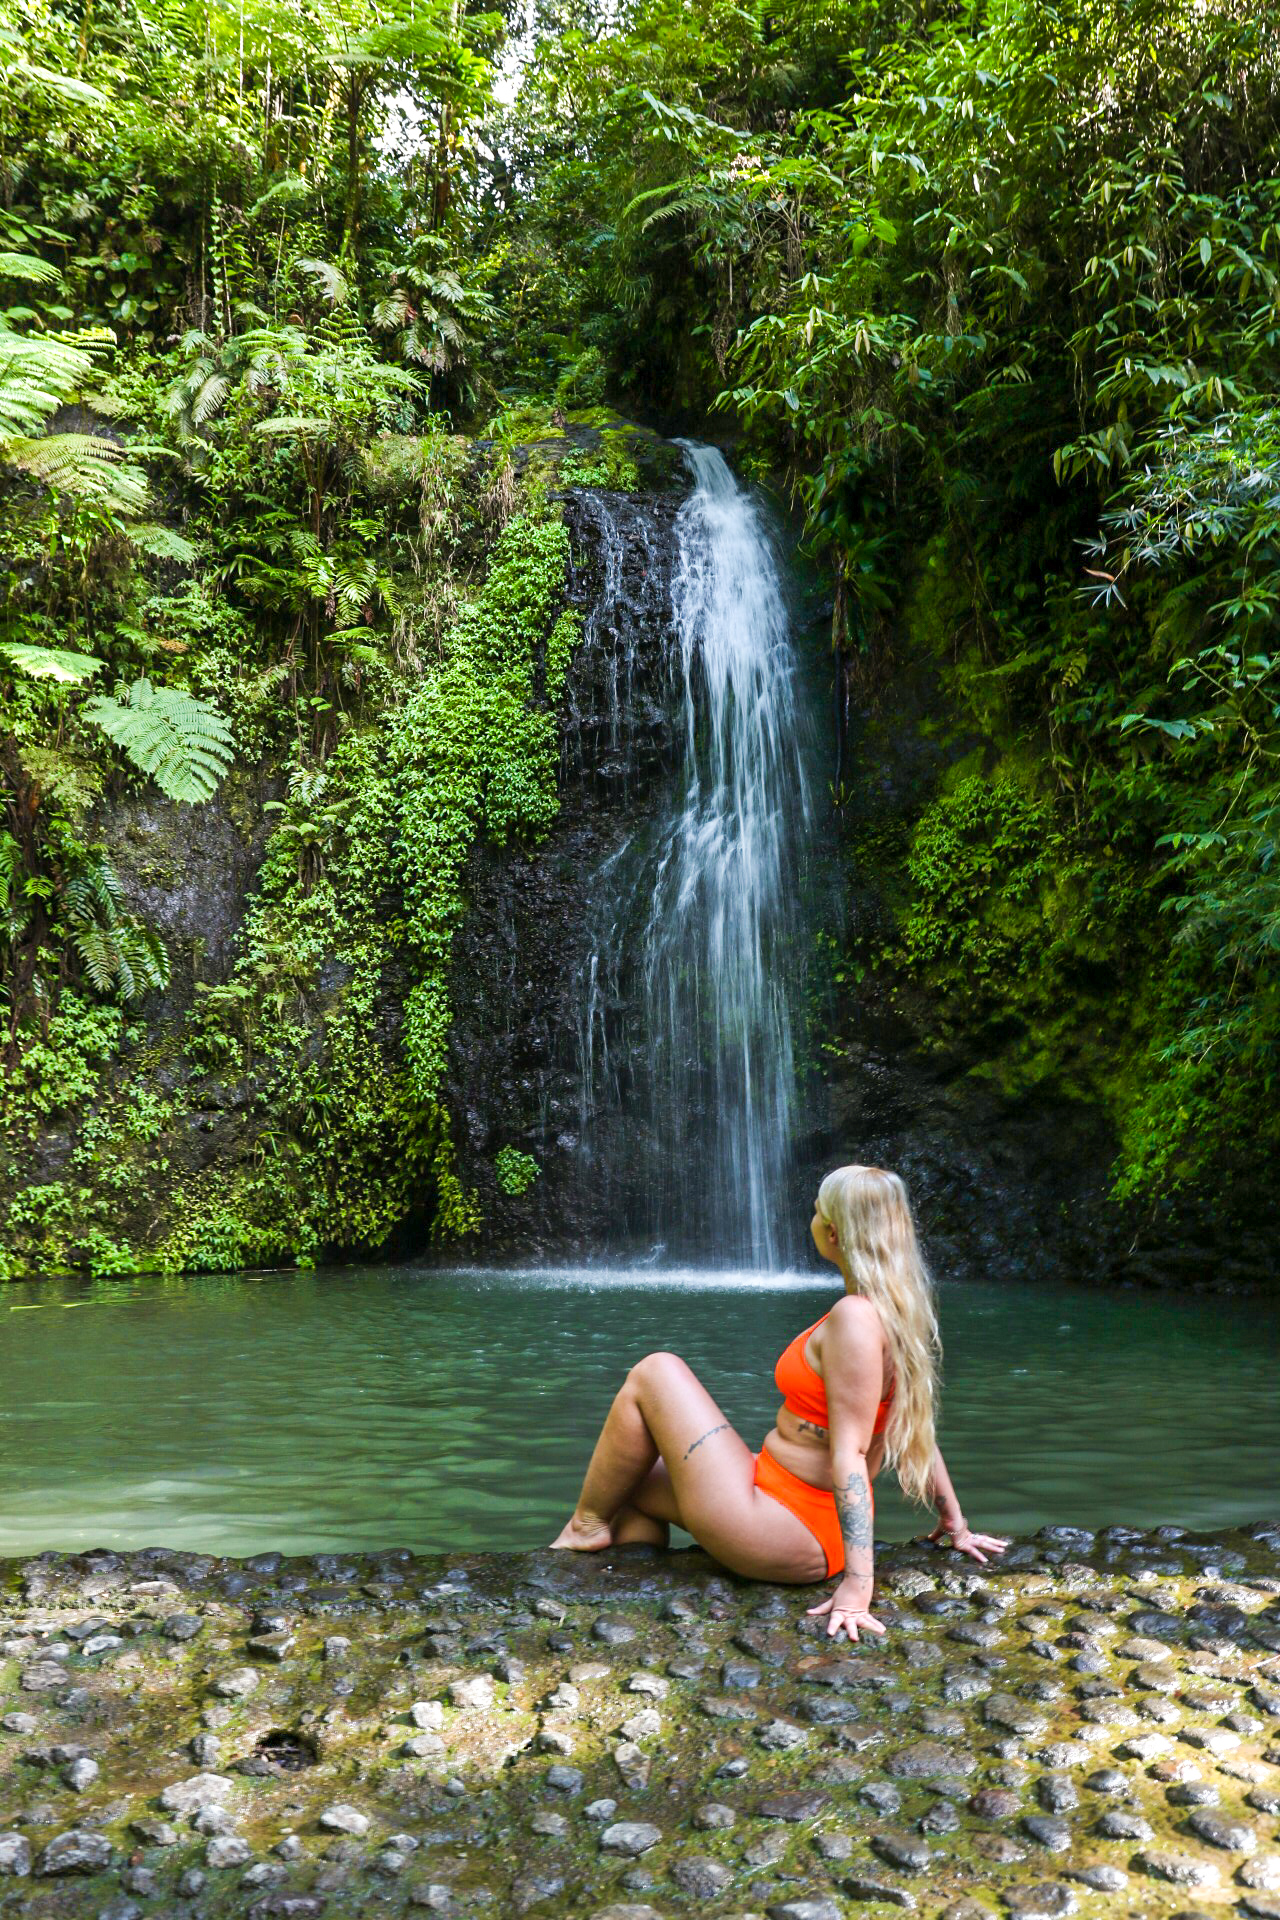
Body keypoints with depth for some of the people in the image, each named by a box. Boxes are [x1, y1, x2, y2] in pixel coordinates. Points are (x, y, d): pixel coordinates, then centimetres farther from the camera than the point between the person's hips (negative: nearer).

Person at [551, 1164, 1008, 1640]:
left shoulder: (854, 1317, -23)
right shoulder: (898, 1312, 4)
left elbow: (849, 1452, -26)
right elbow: (916, 1429, 11)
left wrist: (857, 1583, -26)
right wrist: (955, 1522, 19)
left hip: (788, 1532, -10)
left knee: (655, 1373, -5)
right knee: (628, 1477, 19)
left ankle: (585, 1527, 8)